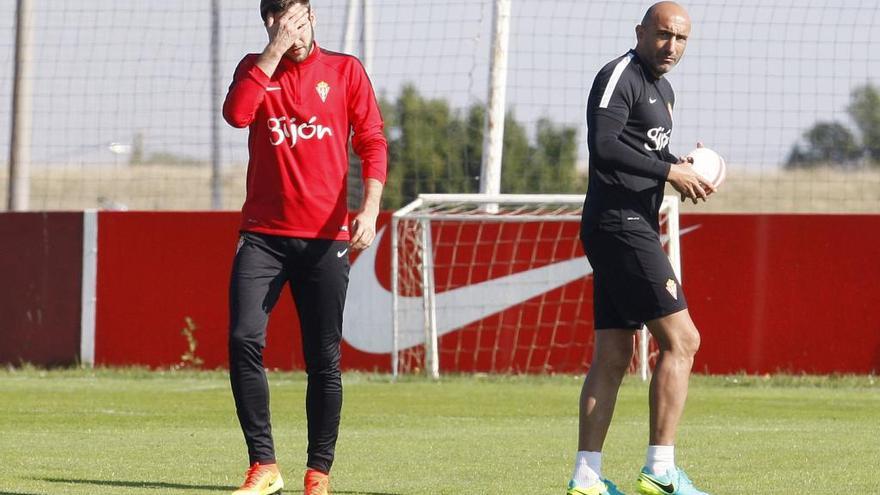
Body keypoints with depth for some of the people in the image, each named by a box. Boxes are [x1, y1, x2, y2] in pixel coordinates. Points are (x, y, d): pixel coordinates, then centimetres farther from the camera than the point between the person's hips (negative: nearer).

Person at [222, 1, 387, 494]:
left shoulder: (345, 70, 6)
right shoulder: (257, 67, 10)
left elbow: (373, 143, 2)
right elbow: (237, 113, -11)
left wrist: (369, 211, -11)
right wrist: (275, 51, -11)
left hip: (326, 238, -1)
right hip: (263, 235, 1)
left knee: (324, 360, 1)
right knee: (244, 341, -13)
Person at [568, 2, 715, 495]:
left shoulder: (662, 90, 21)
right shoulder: (619, 76, -9)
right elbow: (604, 145, -22)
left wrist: (685, 169, 12)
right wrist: (670, 171, -18)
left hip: (635, 228, 10)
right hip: (620, 226, -10)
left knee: (613, 356, 8)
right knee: (681, 340, -12)